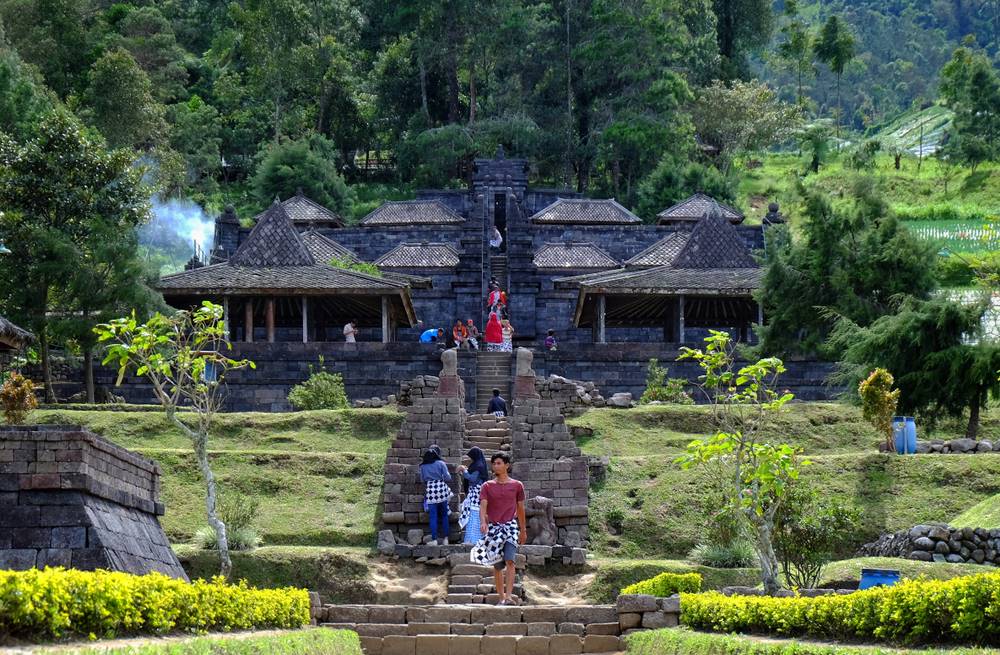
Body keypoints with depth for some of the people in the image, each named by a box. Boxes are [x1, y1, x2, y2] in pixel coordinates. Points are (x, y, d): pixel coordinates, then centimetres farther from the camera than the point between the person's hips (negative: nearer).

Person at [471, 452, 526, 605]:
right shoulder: (487, 486, 6)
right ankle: (501, 598, 14)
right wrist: (483, 522, -26)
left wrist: (523, 531, 21)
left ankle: (509, 596, -28)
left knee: (509, 559, -21)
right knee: (497, 565, 4)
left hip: (511, 525, -2)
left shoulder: (516, 486, 7)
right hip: (493, 527, 2)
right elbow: (483, 506, -7)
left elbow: (520, 509, 15)